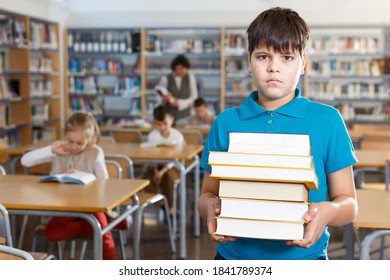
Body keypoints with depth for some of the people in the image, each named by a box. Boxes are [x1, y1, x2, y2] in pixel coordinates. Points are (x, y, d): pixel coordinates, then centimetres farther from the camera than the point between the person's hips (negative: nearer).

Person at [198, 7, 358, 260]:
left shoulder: (328, 120, -4)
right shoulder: (226, 123, 0)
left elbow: (348, 202, -1)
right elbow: (208, 193, 5)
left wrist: (327, 211, -23)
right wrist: (211, 207, -17)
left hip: (303, 256, -1)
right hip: (235, 254, 1)